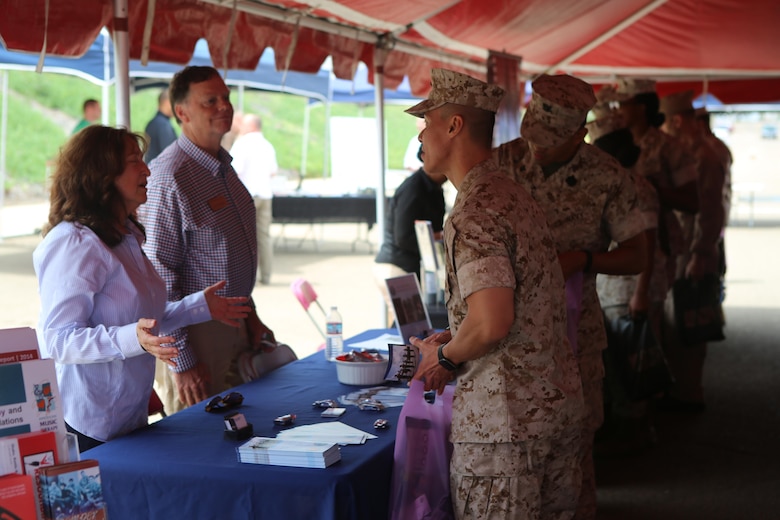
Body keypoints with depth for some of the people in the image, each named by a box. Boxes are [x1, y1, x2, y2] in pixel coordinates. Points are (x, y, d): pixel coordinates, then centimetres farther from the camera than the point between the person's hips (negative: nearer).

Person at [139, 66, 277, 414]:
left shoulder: (223, 165, 10)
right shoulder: (170, 176, -19)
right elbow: (159, 273, -21)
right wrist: (182, 361, -21)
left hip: (233, 326, 9)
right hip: (194, 334, -9)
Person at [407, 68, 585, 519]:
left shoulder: (473, 215, -18)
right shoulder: (516, 195, 12)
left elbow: (492, 323, -26)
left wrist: (445, 358, -8)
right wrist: (456, 340, 16)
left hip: (505, 423, -9)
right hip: (561, 405, 9)